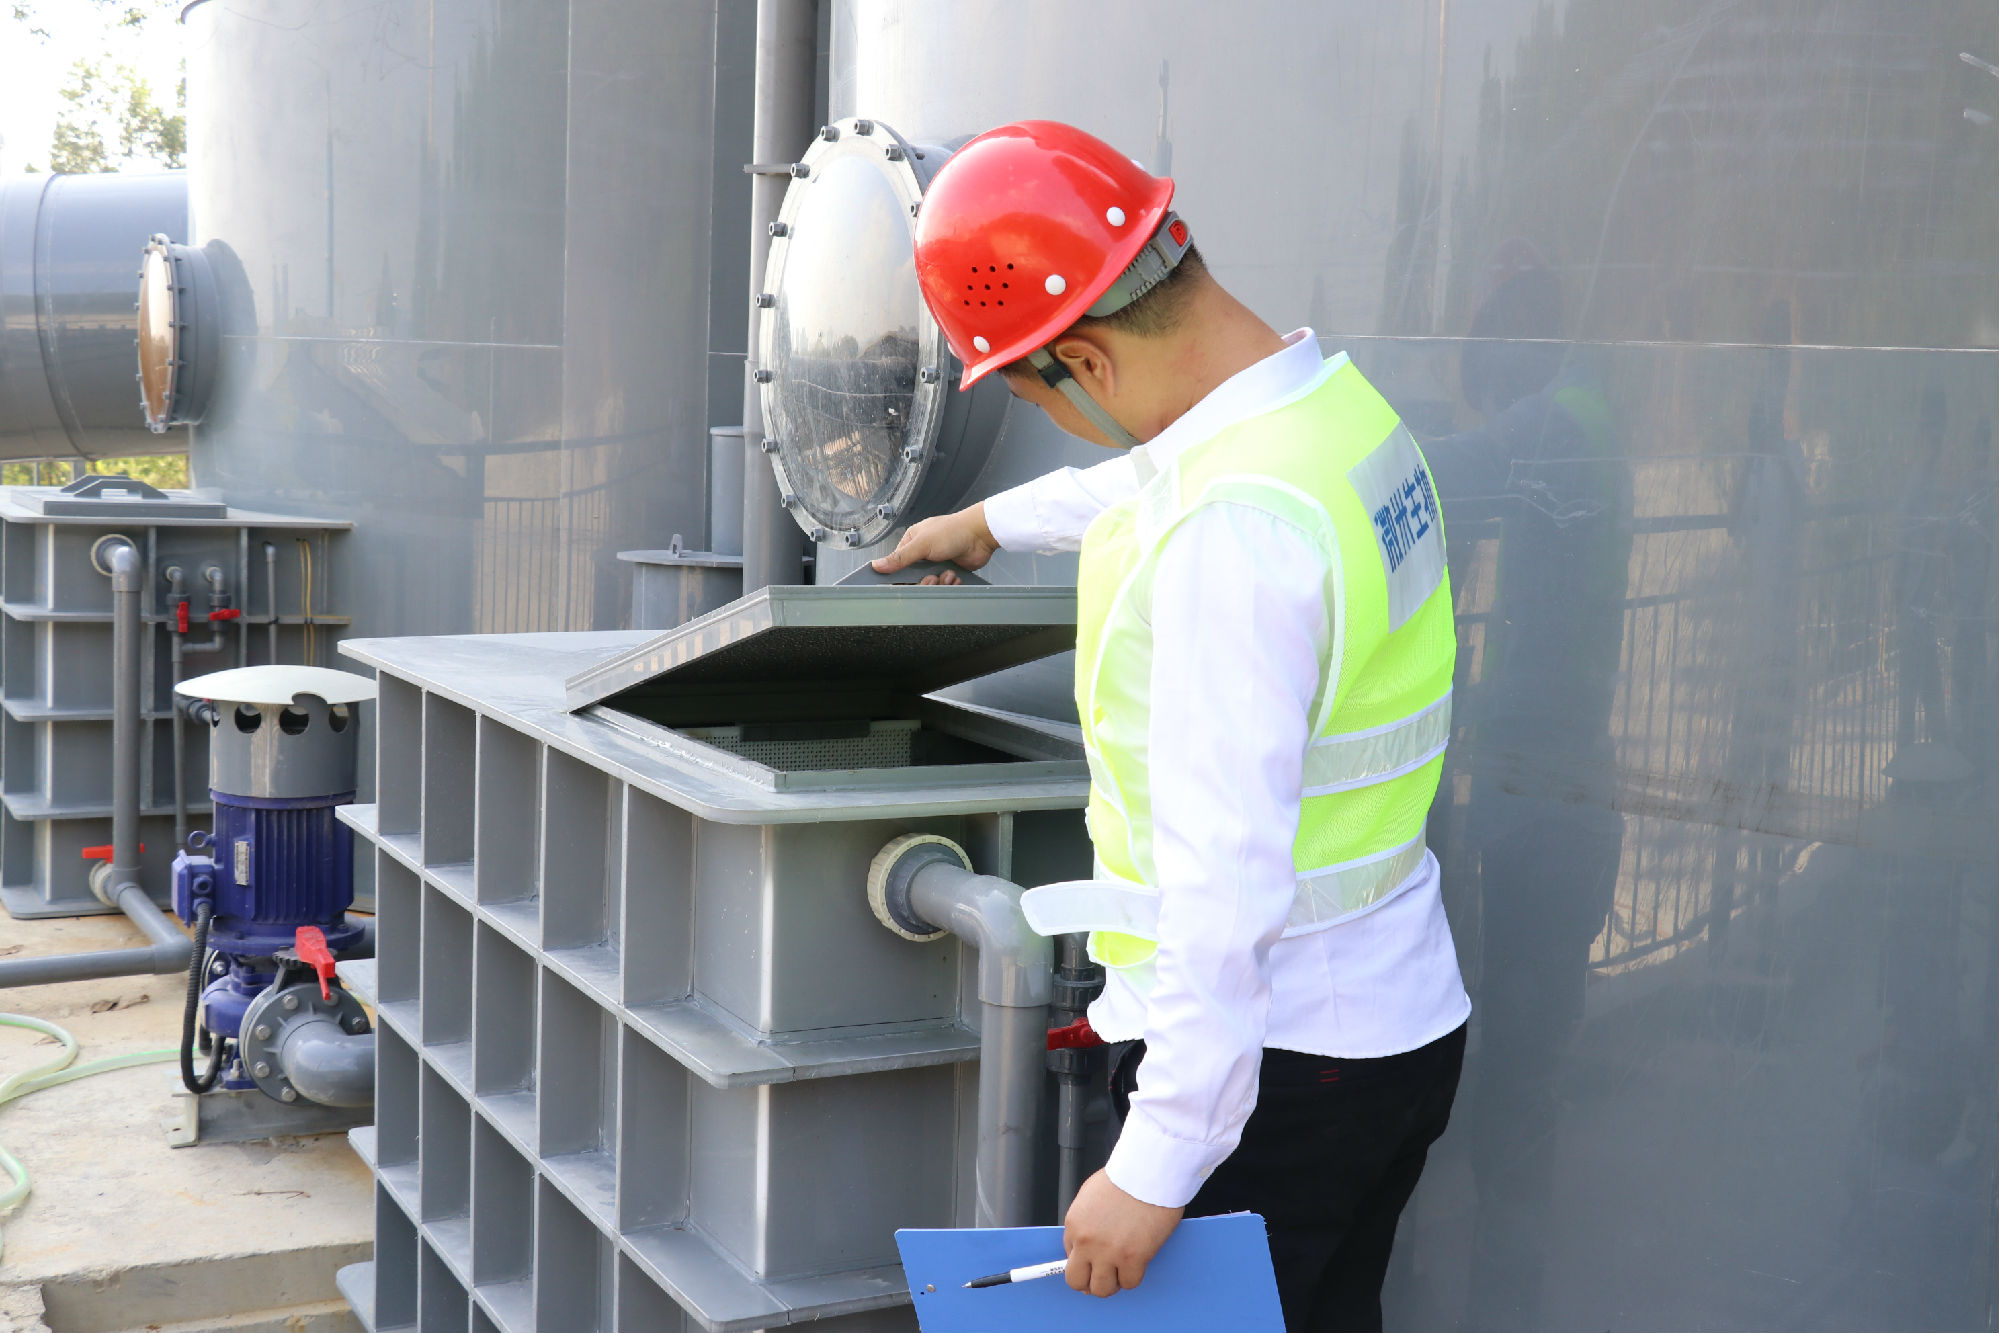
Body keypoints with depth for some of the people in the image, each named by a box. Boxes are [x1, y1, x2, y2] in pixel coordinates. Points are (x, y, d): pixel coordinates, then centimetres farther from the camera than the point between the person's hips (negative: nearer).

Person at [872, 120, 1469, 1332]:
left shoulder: (1232, 531, -25)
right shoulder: (1339, 400, 6)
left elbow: (1226, 884, -26)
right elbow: (1146, 482, 29)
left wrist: (1152, 1170, -21)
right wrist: (993, 520, 45)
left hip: (1276, 1054, -9)